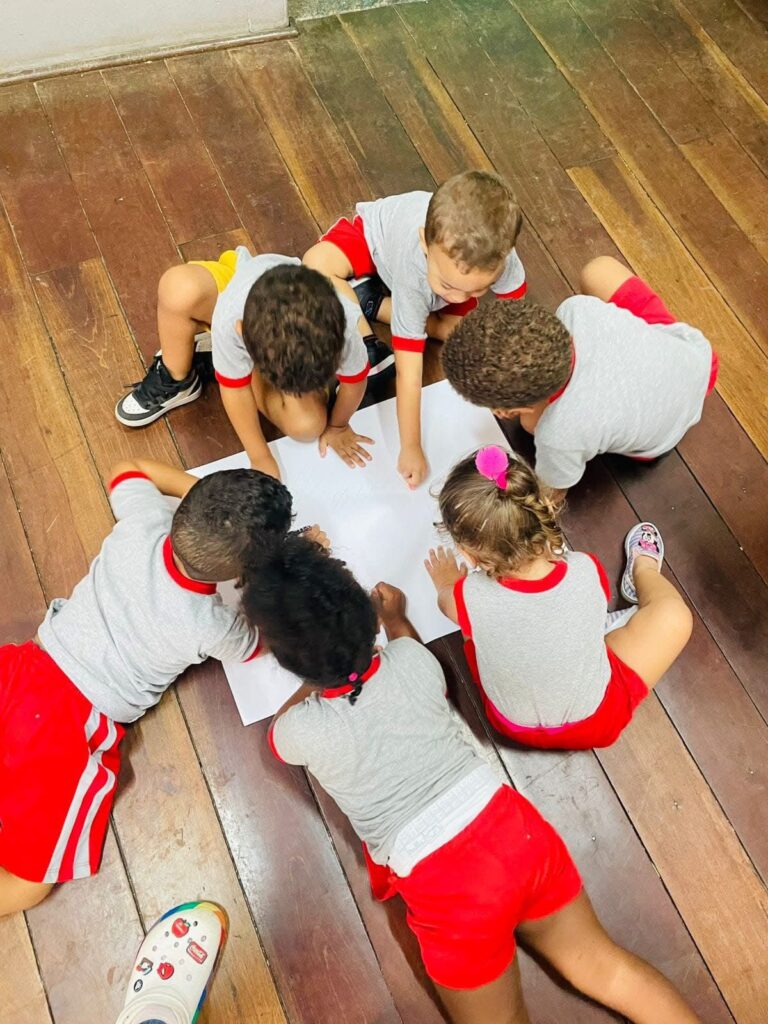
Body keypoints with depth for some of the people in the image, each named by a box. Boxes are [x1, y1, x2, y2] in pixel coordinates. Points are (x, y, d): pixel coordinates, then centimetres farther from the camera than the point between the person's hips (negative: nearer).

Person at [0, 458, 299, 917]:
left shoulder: (145, 519, -16)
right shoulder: (212, 628, -21)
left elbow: (130, 468, 9)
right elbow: (264, 639, 3)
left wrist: (208, 494, 6)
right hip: (75, 729, -4)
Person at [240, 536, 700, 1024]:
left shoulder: (300, 731, -11)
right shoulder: (409, 660, -5)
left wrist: (317, 671, 27)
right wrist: (397, 619, 39)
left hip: (447, 888, -4)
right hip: (513, 831, 4)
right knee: (600, 964, 24)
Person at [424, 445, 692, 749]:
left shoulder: (472, 597, -34)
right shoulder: (587, 572, -31)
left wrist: (446, 584, 19)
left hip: (515, 727, 1)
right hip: (594, 721, 0)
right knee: (674, 614, 5)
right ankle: (643, 569, 40)